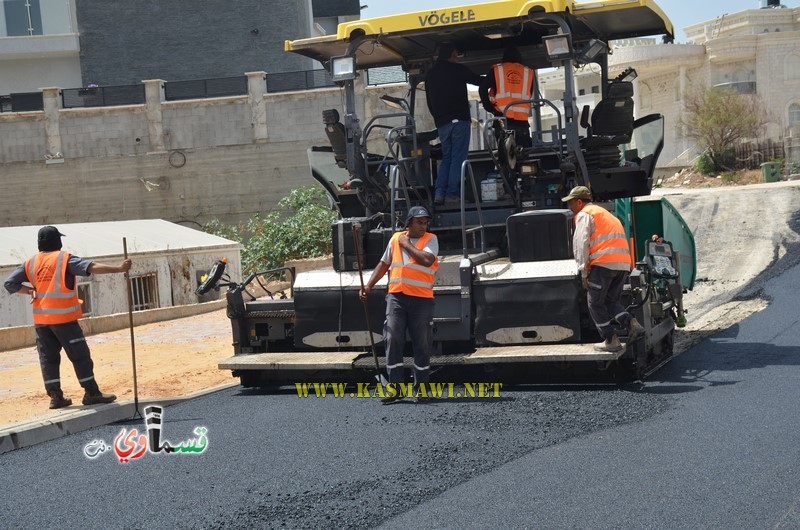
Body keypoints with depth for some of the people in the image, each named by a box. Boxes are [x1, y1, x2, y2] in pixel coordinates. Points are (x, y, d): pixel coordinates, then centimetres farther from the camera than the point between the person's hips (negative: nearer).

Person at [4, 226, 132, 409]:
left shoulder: (31, 263, 8)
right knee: (80, 355, 1)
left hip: (41, 319, 5)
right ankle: (91, 393, 2)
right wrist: (118, 269, -23)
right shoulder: (64, 258, -6)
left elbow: (10, 283, 6)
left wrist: (30, 291, 8)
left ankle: (55, 396, 10)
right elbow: (91, 267, -18)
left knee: (48, 357, 11)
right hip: (63, 317, -5)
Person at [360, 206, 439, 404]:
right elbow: (384, 264, 20)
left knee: (422, 344, 3)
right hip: (396, 297, 2)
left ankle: (420, 388, 14)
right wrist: (369, 286, 12)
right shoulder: (396, 238, 12)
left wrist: (407, 245, -6)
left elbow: (427, 260, -17)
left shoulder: (431, 239, 2)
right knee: (393, 340, -6)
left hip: (421, 299, -2)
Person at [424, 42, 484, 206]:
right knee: (458, 159, -4)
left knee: (446, 158, 12)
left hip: (441, 123, 6)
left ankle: (439, 193, -1)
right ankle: (452, 194, -9)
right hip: (459, 120, -6)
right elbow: (480, 81, 8)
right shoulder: (457, 70, -2)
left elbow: (429, 102, 18)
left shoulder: (430, 75, 15)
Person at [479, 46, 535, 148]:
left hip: (503, 118, -1)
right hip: (522, 121, 1)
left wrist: (488, 106, 5)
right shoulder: (529, 72, 12)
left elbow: (482, 88, -3)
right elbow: (531, 95, 14)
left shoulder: (496, 70, 6)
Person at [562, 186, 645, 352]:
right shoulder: (603, 212, 30)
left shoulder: (584, 215, 4)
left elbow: (582, 244, -6)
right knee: (611, 300, 18)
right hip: (623, 263, 8)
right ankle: (632, 323, -4)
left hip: (604, 262, -8)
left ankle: (611, 340, -1)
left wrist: (583, 272, -5)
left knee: (595, 303, 3)